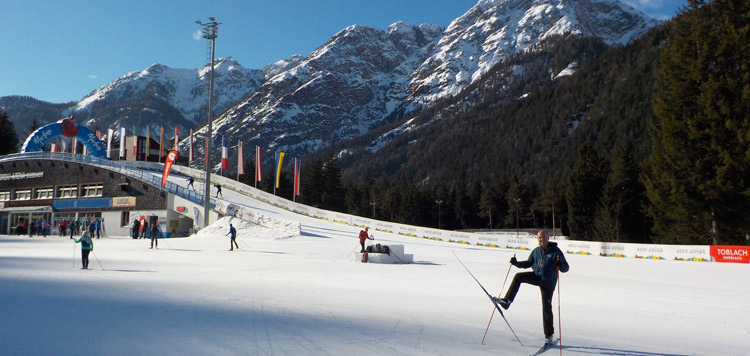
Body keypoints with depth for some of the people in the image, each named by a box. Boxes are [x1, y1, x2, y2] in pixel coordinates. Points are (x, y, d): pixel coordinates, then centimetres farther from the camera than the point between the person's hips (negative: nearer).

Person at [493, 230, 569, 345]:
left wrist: (560, 265, -34)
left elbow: (566, 268, -11)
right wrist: (516, 263, 1)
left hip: (548, 283, -4)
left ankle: (549, 335, 14)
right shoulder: (536, 251, 3)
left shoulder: (556, 251, -11)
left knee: (546, 308, 0)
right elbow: (528, 263, 15)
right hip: (536, 277, 4)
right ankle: (507, 301, -14)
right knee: (518, 277, -17)